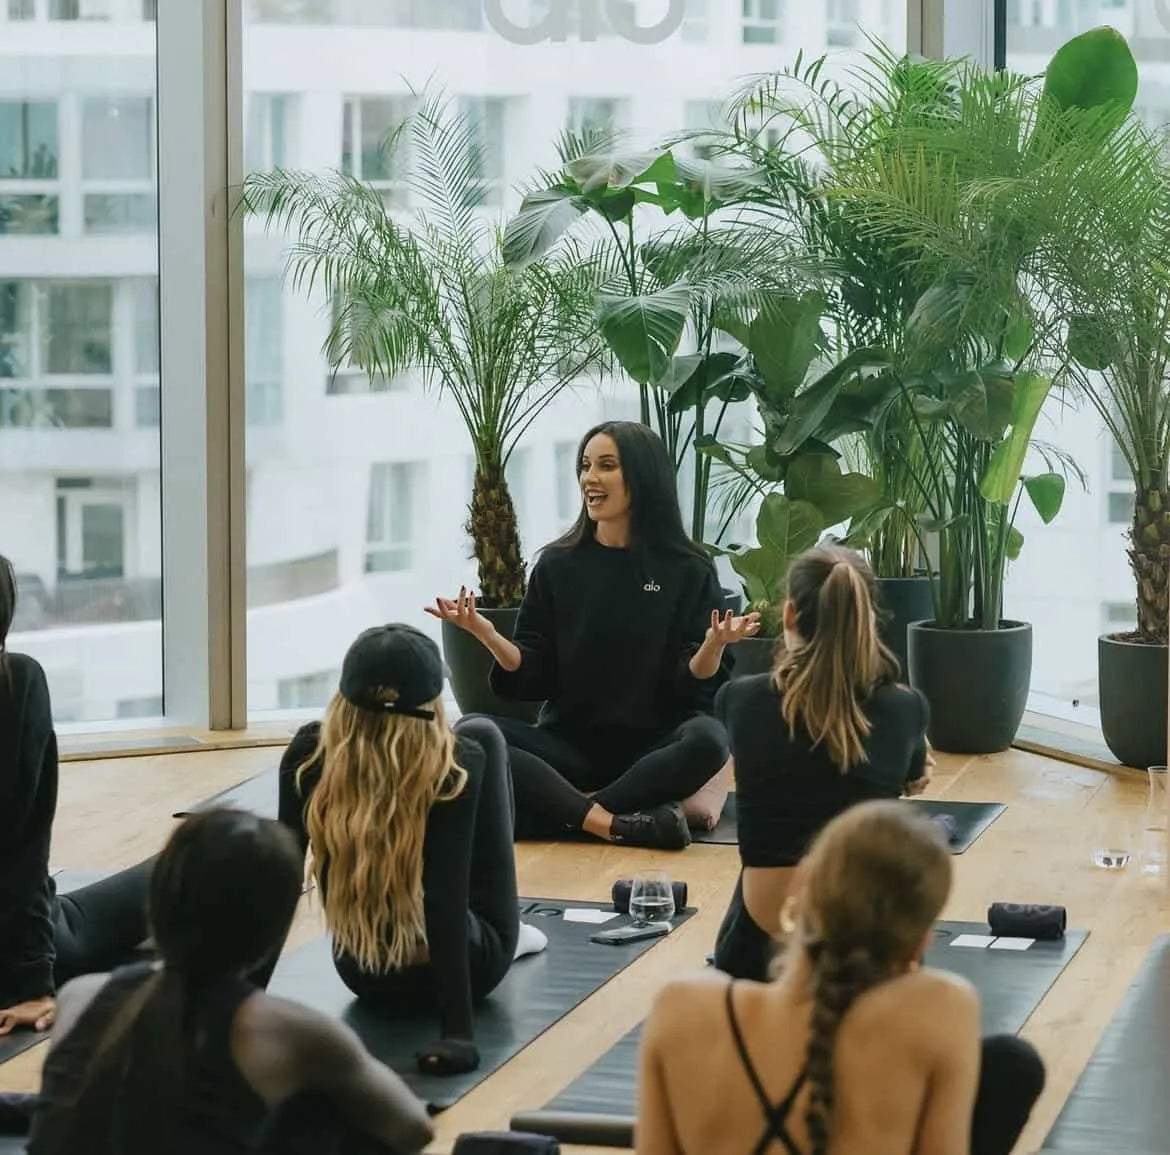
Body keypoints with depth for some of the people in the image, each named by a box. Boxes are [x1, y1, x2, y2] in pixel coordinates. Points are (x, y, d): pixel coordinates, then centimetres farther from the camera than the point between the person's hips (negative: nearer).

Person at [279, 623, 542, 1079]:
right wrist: (458, 1030, -34)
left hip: (365, 977, 3)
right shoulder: (457, 763, -26)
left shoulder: (309, 755, -20)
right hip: (471, 963, -2)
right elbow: (445, 901, -32)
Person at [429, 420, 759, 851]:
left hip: (655, 747, -2)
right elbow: (532, 676, 3)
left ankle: (567, 809, -29)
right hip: (571, 746, 2)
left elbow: (696, 682, -4)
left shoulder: (687, 571, 1)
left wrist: (714, 646, -25)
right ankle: (616, 823, -35)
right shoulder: (558, 565, 7)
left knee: (706, 739, -34)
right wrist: (486, 634, -14)